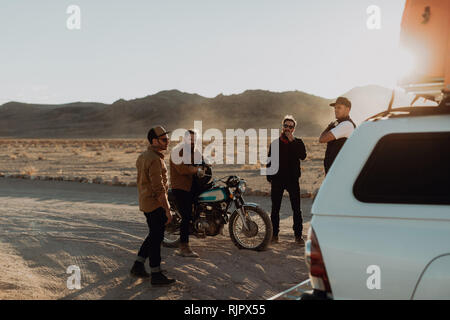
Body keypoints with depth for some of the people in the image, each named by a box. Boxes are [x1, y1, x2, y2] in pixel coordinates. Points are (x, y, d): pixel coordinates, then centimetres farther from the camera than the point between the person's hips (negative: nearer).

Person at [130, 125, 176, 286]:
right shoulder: (155, 160, -21)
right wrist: (167, 210, -21)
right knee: (156, 238, -2)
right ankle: (156, 275, 5)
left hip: (145, 202, 10)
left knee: (154, 235, 19)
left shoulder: (143, 156, 11)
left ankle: (138, 266, 24)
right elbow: (159, 188, -24)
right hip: (155, 205, -10)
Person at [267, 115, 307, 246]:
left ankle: (298, 235, 4)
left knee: (297, 209, -3)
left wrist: (292, 141, -13)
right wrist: (270, 178, 3)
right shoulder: (275, 143, 11)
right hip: (277, 179, 1)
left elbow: (303, 156, -12)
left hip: (293, 179, -1)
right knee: (275, 209, 5)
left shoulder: (298, 142, 8)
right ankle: (274, 234, 14)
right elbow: (270, 161, 11)